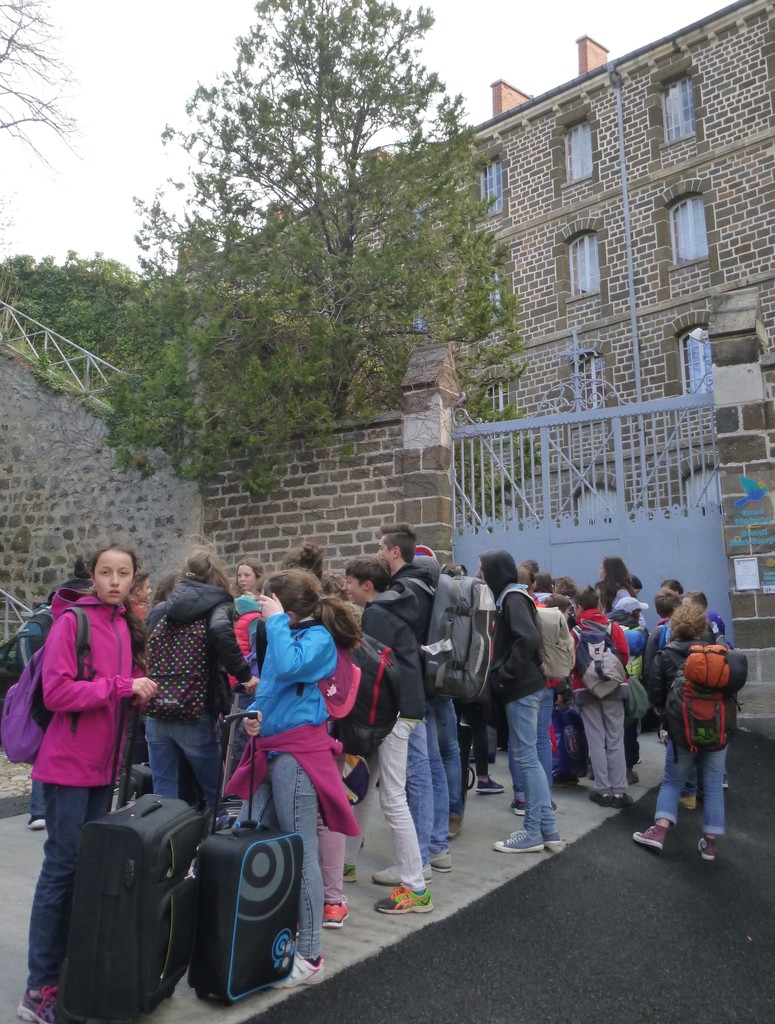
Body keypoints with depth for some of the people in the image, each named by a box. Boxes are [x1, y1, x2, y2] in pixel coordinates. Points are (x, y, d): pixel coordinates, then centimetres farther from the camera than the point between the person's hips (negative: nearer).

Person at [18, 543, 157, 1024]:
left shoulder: (127, 626, 9)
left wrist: (140, 691, -1)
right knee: (64, 868, -1)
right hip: (70, 765, -7)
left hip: (105, 764, 7)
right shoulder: (71, 621, -13)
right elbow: (57, 693, -20)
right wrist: (121, 686, -22)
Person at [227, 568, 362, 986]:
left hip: (297, 752, -9)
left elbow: (289, 668, -29)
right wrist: (255, 713, 0)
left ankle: (309, 957, 11)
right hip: (269, 748, 9)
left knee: (301, 852, -1)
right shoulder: (285, 634, 13)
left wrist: (276, 620, -18)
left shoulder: (318, 636, -11)